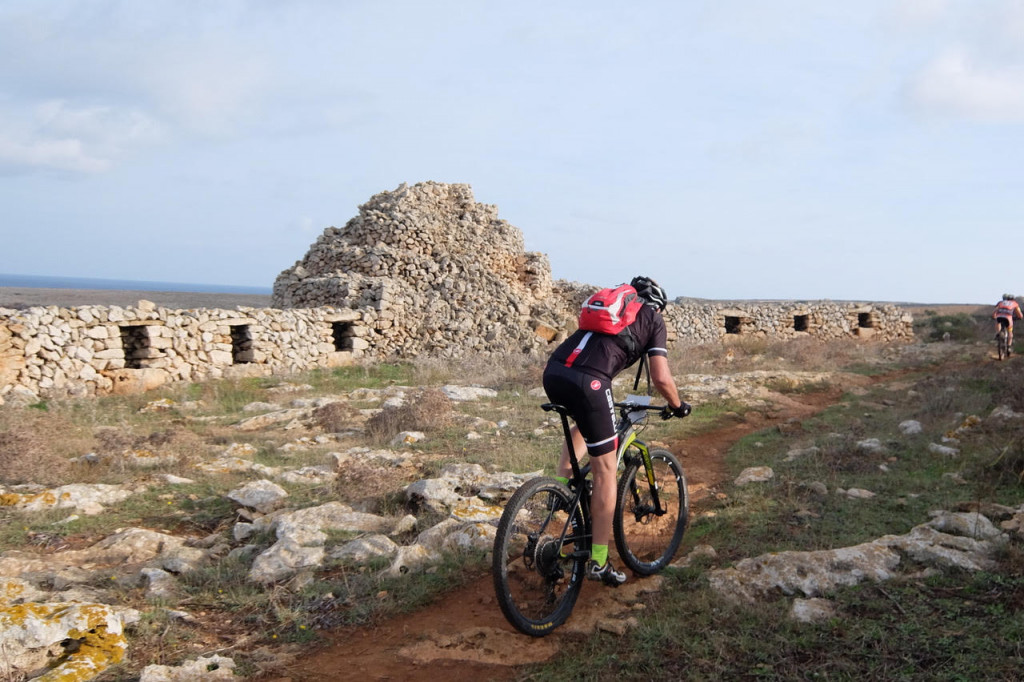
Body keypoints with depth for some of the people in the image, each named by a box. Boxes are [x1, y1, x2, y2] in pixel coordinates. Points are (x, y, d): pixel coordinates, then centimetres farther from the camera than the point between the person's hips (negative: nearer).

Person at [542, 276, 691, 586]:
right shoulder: (653, 318, 18)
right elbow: (661, 378, 9)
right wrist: (677, 406, 28)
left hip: (552, 372, 6)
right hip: (586, 381, -6)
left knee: (585, 423, 37)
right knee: (605, 470, 6)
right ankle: (598, 561, 9)